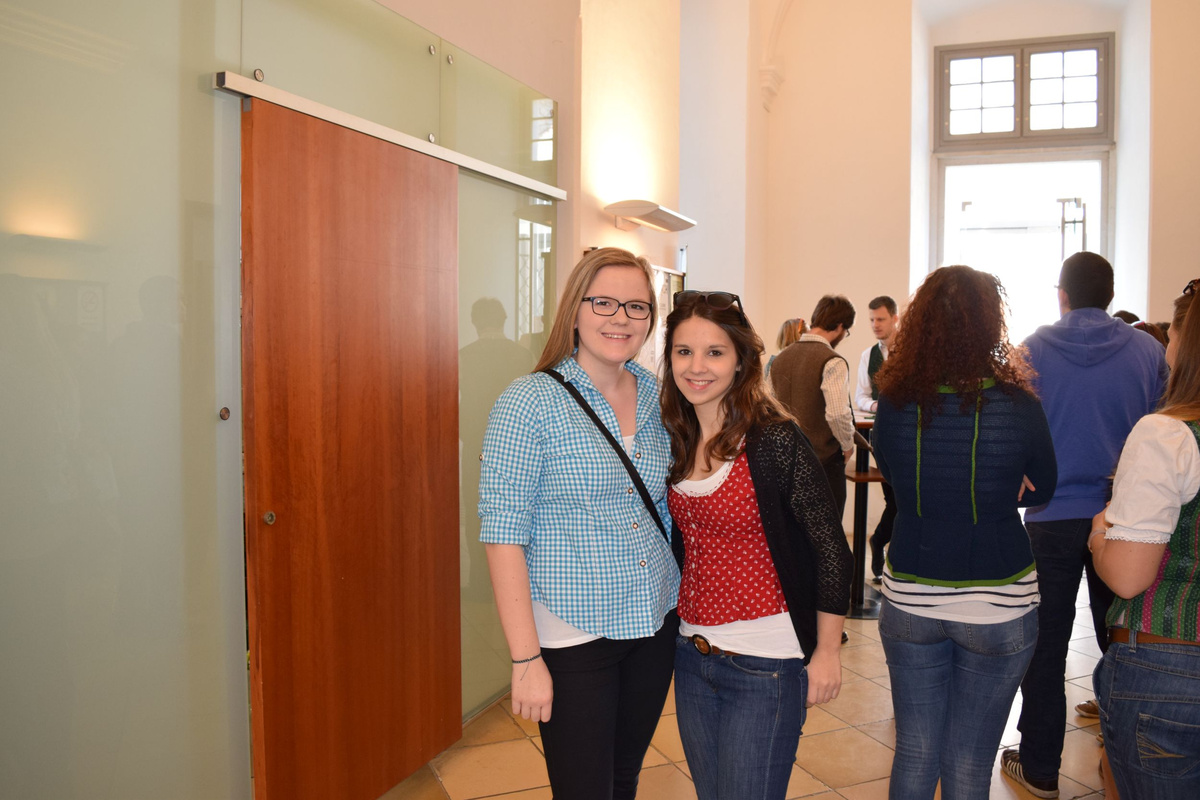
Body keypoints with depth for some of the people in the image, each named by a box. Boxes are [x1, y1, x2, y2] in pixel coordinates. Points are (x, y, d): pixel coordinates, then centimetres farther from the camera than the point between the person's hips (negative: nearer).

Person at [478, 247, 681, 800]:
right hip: (572, 635, -5)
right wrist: (526, 660, -17)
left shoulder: (660, 398, 3)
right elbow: (504, 535, -15)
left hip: (656, 625, 6)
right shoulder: (529, 403, -13)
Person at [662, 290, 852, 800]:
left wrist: (827, 653, -9)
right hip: (691, 655, 6)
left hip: (765, 664, -6)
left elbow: (831, 548, -12)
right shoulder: (675, 441, 1)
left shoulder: (775, 441, -16)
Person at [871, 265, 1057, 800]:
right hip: (998, 605, -1)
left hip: (910, 600, 2)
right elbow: (1041, 490, 3)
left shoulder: (894, 404, -9)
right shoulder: (1018, 405, -13)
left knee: (914, 754, 16)